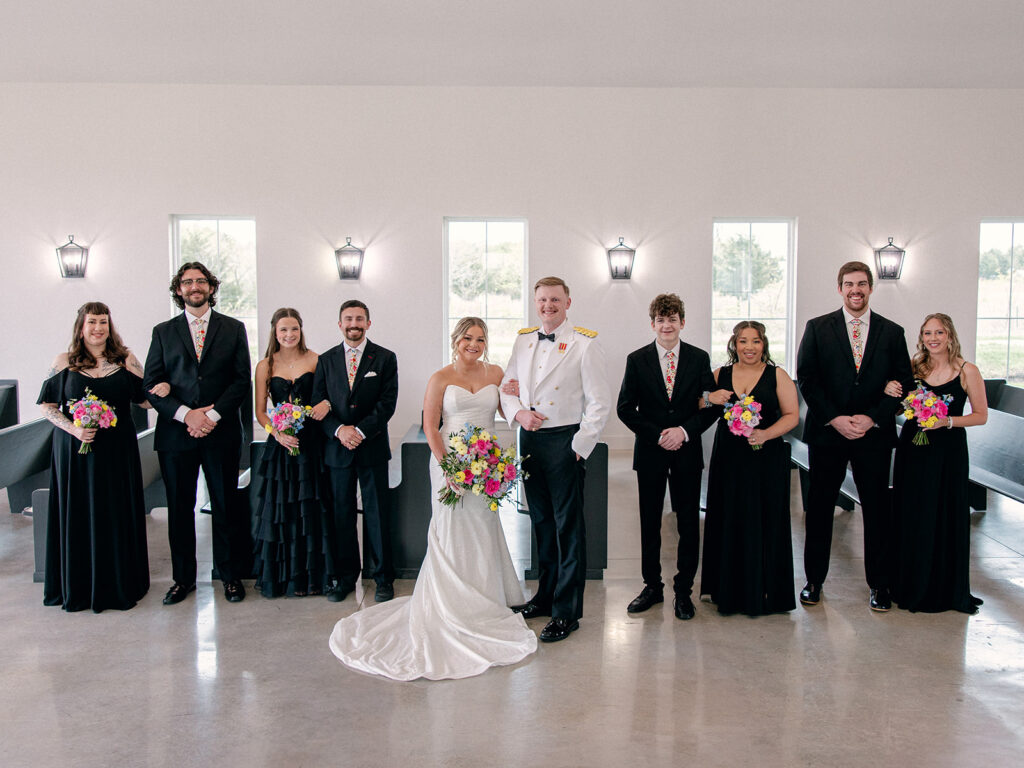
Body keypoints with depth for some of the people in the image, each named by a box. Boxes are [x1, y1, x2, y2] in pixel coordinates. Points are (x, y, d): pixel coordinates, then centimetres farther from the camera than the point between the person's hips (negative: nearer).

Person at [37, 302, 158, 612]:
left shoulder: (125, 360, 4)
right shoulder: (64, 363, 3)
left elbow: (144, 399, 4)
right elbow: (47, 406, 3)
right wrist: (73, 429, -12)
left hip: (117, 450, 0)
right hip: (75, 450, 0)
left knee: (117, 516, 4)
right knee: (78, 515, 5)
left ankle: (119, 585, 17)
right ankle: (78, 588, 19)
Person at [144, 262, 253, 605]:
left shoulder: (233, 329, 7)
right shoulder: (163, 332, 10)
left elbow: (242, 380, 0)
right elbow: (152, 384, 3)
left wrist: (212, 415, -12)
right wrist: (186, 414, -12)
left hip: (221, 433, -1)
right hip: (176, 433, 1)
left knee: (226, 506, 5)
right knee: (179, 509, 8)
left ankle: (230, 574, 18)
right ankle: (183, 577, 21)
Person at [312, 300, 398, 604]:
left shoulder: (385, 358, 2)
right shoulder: (326, 360, 9)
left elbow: (387, 402, -5)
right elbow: (318, 403, 4)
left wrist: (360, 430, -15)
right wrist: (339, 430, -13)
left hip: (372, 447, -2)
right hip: (337, 448, 2)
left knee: (377, 514, 2)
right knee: (341, 514, 7)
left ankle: (384, 578, 13)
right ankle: (345, 576, 19)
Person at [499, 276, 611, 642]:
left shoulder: (585, 344, -8)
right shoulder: (523, 340, 10)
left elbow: (600, 402, -10)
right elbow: (507, 388, 14)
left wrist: (580, 445, -13)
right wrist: (518, 413, -6)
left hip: (565, 442, -6)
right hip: (530, 440, 6)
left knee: (568, 526, 1)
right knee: (542, 521, 17)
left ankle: (567, 611, 11)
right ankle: (546, 594, 32)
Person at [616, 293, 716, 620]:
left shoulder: (699, 359, 3)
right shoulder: (637, 360, 1)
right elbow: (625, 408, -1)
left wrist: (684, 431, -13)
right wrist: (657, 435, -11)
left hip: (688, 453, 0)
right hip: (650, 454, 0)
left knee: (689, 523, 5)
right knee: (650, 523, 9)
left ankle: (683, 590, 18)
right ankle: (652, 586, 24)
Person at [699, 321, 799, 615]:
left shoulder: (777, 376, 2)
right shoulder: (720, 375, 9)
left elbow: (792, 415, -2)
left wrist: (765, 434, -17)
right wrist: (710, 400, -9)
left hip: (766, 460, -2)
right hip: (728, 459, 2)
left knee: (764, 523, 0)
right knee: (729, 522, 4)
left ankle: (763, 593, 12)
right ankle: (730, 593, 16)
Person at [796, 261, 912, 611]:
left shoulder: (892, 332, 7)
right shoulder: (817, 328, 3)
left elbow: (902, 383, 4)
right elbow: (807, 379, -2)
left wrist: (872, 418, -9)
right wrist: (835, 419, -11)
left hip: (875, 435, 1)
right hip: (826, 433, -1)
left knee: (877, 510, 6)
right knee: (819, 509, 6)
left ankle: (879, 584, 20)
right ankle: (814, 580, 19)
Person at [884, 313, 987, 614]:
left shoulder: (967, 371, -5)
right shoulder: (913, 367, 4)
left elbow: (981, 416, -1)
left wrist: (947, 421, -16)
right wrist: (889, 390, -8)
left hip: (948, 451, -3)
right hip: (912, 449, 3)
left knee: (946, 518, 2)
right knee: (911, 517, 7)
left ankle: (946, 589, 19)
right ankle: (912, 586, 22)